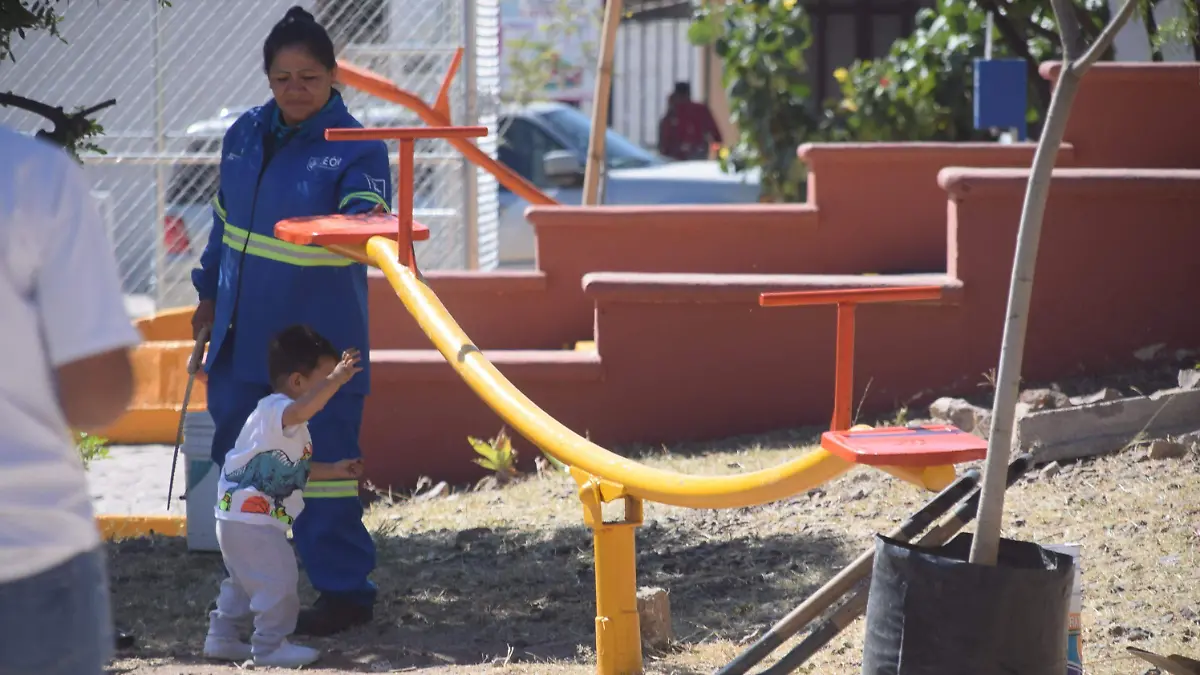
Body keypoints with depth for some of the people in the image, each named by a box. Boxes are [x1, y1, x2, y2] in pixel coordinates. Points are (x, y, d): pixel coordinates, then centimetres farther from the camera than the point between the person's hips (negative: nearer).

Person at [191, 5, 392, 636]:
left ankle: (344, 589, 6)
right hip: (244, 336, 7)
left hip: (318, 342, -7)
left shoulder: (356, 149, -13)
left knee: (323, 463, -5)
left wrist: (365, 222, -51)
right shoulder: (245, 134, 5)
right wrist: (210, 293, 20)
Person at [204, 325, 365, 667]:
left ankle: (222, 637, 32)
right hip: (251, 521, -11)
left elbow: (294, 469, 26)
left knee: (244, 581, 23)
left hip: (240, 520, 11)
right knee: (278, 581, -8)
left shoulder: (287, 425, 16)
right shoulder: (274, 411, -19)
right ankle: (270, 645, -1)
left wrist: (334, 470, 20)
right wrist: (335, 380, -52)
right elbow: (300, 411, -44)